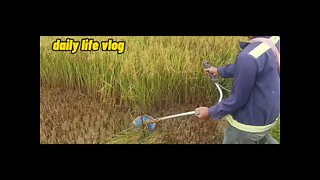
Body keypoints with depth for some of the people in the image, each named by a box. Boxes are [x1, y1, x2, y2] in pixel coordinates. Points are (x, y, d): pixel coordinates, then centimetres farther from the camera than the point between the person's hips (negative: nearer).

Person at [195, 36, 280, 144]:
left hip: (248, 122, -7)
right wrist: (220, 71, 22)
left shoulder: (249, 56, -36)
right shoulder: (275, 40, -7)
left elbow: (237, 99, -24)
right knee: (260, 137, 38)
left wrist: (210, 112, -10)